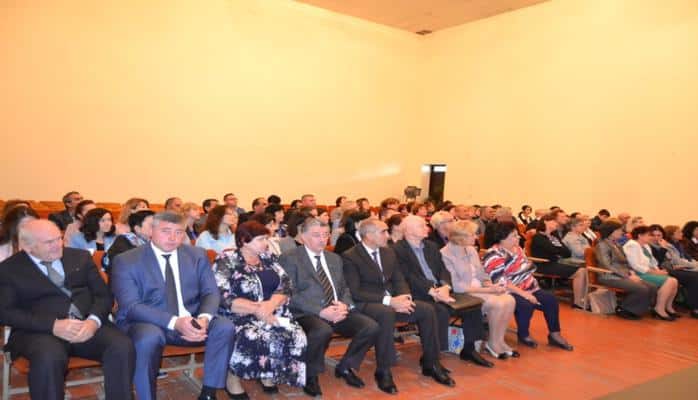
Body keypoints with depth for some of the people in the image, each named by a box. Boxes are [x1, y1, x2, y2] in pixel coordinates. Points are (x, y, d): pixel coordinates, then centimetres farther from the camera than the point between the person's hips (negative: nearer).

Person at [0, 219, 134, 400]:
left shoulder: (80, 257, 16)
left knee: (122, 347, -27)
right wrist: (53, 325, -17)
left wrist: (93, 321, -11)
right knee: (49, 358, -37)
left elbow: (103, 295, 11)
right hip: (41, 331, -2)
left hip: (88, 325, 3)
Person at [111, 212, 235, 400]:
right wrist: (174, 322, -29)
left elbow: (211, 293, 4)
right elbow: (131, 306, -15)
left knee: (225, 326, -21)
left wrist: (204, 318, -21)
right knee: (150, 336, -37)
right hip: (148, 324, -3)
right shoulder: (126, 261, -6)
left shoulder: (197, 255, 5)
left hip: (190, 321, 4)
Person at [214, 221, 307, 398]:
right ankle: (232, 377, -9)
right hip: (239, 316, -4)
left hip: (272, 313, 5)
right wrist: (257, 309, -23)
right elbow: (223, 298, -15)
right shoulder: (226, 261, -6)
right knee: (250, 339, -36)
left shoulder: (269, 258, 10)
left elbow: (286, 285, 2)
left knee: (295, 336, -22)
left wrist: (271, 304, -19)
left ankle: (270, 375, 0)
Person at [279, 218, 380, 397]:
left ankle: (345, 367, 9)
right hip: (308, 313, -6)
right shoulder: (289, 258, -1)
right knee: (322, 331, -38)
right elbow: (290, 295, -10)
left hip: (338, 311, 6)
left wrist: (344, 304, -5)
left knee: (371, 327, -16)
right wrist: (321, 311, -20)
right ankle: (311, 375, -8)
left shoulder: (334, 258, 20)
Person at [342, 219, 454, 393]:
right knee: (387, 313, -38)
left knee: (427, 309, -13)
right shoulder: (350, 257, -10)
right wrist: (389, 301, -23)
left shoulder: (389, 252, 13)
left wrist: (404, 297, -11)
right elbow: (354, 292, -17)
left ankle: (431, 364, 0)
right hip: (366, 304, -7)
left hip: (393, 300, 7)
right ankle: (383, 371, -25)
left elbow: (399, 280, 13)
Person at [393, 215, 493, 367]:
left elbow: (443, 269, 12)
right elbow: (409, 278, -15)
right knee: (441, 312, -33)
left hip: (439, 290, 8)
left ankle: (468, 349, 9)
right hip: (418, 295, -7)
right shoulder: (398, 250, -7)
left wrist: (445, 287, -9)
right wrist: (433, 292, -21)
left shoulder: (431, 246, 18)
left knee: (473, 305, -5)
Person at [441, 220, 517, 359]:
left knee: (509, 300, -17)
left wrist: (491, 286, -9)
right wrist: (488, 290, -20)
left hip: (481, 289, 7)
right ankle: (493, 343, -6)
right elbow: (456, 286, -20)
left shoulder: (471, 249, 10)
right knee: (498, 303, -26)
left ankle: (500, 340, -3)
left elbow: (482, 275, 14)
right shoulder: (446, 254, -15)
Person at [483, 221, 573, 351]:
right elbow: (501, 282, -26)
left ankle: (554, 335, 5)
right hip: (508, 293, -9)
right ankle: (523, 335, -6)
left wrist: (533, 284, 4)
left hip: (527, 289, 9)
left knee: (551, 300, -6)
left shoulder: (516, 248, 10)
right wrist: (523, 294, -26)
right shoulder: (494, 255, -19)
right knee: (526, 305, -32)